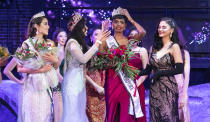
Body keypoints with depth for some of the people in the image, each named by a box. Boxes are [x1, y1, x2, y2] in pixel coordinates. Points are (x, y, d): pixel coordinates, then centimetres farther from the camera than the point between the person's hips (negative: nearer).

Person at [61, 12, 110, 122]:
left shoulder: (78, 42, 16)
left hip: (79, 81, 9)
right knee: (72, 113, -8)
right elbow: (83, 58, -24)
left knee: (79, 112, 8)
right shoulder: (72, 42, -13)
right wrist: (98, 42, -21)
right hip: (73, 82, -9)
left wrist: (100, 40, 13)